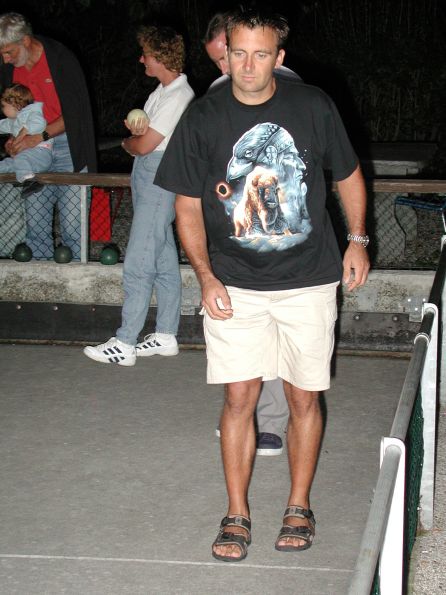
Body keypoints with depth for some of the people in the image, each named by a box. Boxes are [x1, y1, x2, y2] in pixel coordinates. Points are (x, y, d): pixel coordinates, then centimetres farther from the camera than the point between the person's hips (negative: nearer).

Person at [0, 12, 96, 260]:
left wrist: (40, 137, -19)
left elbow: (75, 112, -12)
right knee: (36, 224, 4)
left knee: (72, 223, -6)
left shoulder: (62, 60, -12)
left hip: (67, 150, -5)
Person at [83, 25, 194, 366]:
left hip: (160, 177, -10)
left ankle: (124, 344, -8)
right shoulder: (163, 90, 14)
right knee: (163, 260, 12)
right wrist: (137, 127, -6)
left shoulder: (178, 96, -17)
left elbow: (144, 145, -18)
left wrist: (128, 141, 5)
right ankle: (166, 336, 17)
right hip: (147, 175, 10)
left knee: (138, 263, -10)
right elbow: (145, 133, 18)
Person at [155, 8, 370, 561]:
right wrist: (206, 277, -10)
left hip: (308, 281, 1)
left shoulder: (313, 106, -4)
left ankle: (299, 506, 24)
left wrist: (357, 240, 4)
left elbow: (348, 174, 12)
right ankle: (236, 515, 13)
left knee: (304, 396, 7)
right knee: (239, 396, 0)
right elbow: (188, 205, 0)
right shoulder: (204, 117, -6)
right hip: (234, 285, 0)